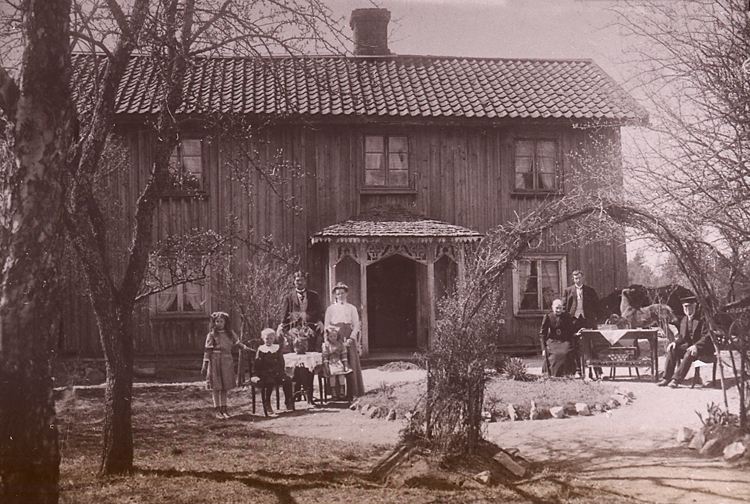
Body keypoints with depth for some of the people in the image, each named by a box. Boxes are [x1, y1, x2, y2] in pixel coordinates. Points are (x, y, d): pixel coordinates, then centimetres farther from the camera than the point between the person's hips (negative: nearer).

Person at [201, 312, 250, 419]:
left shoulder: (230, 333, 10)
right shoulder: (212, 335, -3)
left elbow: (237, 342, 17)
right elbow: (207, 350, -4)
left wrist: (244, 347, 0)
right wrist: (205, 365, -8)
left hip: (227, 361, 4)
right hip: (215, 361, -4)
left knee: (225, 387, 9)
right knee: (216, 387, -1)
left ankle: (223, 409, 18)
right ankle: (217, 410, 6)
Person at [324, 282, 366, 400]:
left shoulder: (351, 308, 11)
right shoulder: (330, 309, 11)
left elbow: (356, 326, 5)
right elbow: (327, 327, 8)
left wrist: (350, 339, -9)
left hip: (349, 340, 0)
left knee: (351, 365, -4)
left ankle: (352, 393, -2)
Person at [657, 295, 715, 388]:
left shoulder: (701, 319, -13)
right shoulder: (684, 320, 12)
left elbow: (707, 337, -20)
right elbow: (682, 337, 16)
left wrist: (696, 346, -34)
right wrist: (675, 342, -6)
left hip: (704, 349, -8)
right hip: (689, 345, 8)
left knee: (689, 353, -36)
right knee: (672, 349, -14)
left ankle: (677, 379, -34)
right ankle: (667, 378, -18)